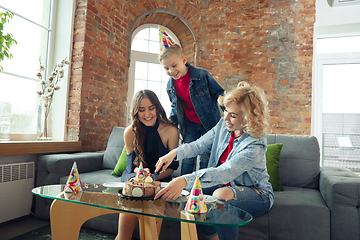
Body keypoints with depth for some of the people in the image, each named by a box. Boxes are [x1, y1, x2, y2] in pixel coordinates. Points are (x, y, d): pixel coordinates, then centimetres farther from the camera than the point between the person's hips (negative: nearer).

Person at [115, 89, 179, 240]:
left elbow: (173, 164, -5)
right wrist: (141, 171, -25)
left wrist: (154, 176, -21)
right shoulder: (130, 132, -7)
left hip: (160, 179, 0)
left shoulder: (170, 130, -11)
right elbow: (132, 164, -2)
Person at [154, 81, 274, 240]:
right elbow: (200, 145, 2)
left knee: (221, 195, -36)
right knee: (191, 190, -17)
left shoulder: (256, 145, -27)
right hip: (225, 185, 6)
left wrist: (185, 180, -48)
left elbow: (224, 173, -38)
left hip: (256, 193, -6)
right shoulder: (224, 124, -6)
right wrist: (174, 153, -17)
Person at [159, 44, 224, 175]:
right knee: (187, 158, 3)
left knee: (206, 157, 2)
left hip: (209, 123, -3)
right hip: (189, 125, 3)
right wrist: (171, 122, 5)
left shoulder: (202, 75, -14)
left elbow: (218, 94, -4)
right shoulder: (170, 86, -1)